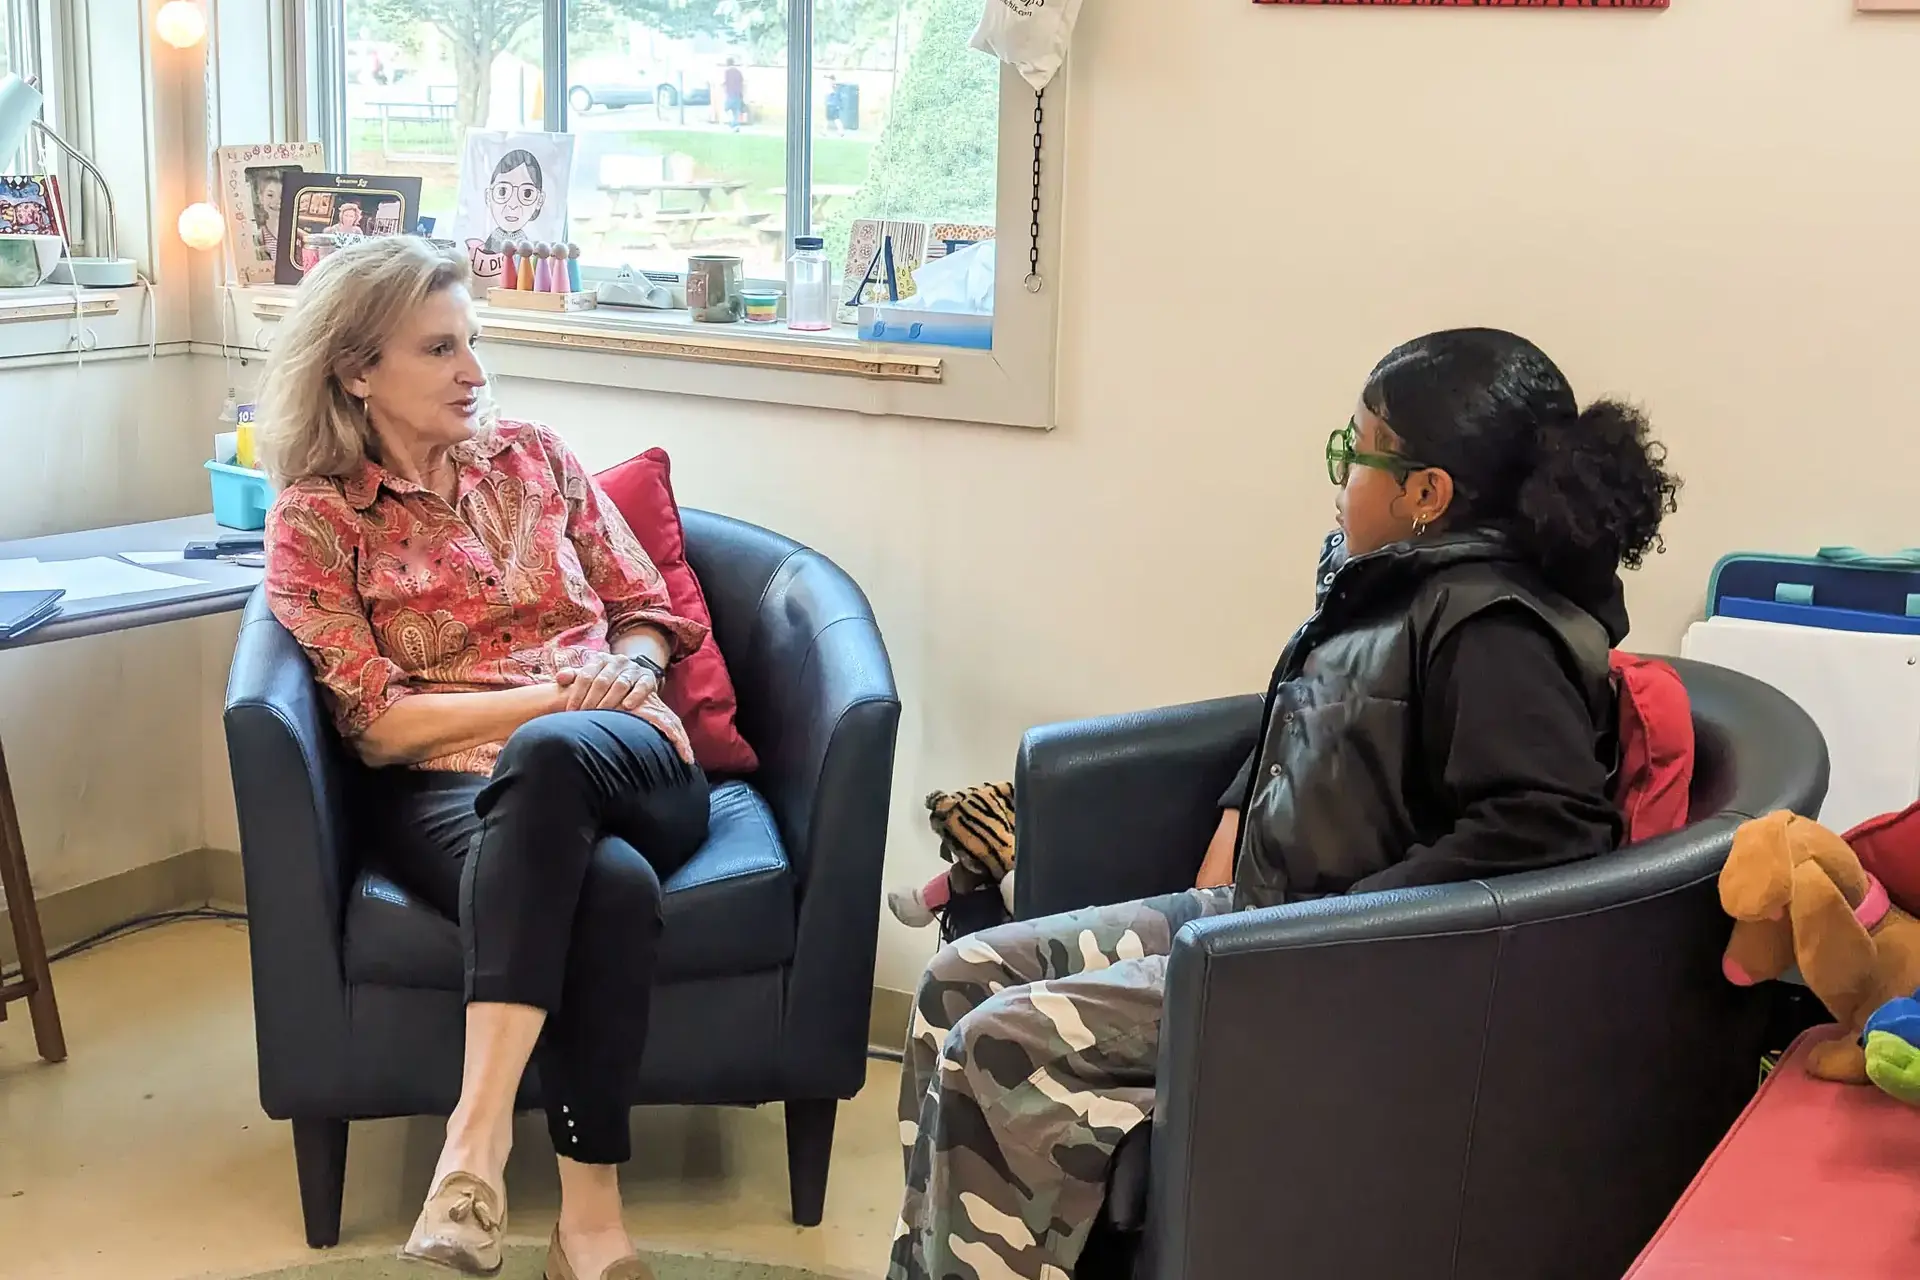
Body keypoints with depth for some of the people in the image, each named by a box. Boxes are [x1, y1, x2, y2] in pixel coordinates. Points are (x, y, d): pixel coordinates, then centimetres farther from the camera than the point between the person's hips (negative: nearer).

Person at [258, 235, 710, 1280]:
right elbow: (379, 724, -4)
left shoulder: (532, 458, 16)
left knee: (549, 755, -38)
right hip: (447, 789, -2)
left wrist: (624, 672, -5)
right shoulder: (316, 517, 5)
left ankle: (479, 1131, -43)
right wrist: (556, 690, -11)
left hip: (621, 764, 2)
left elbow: (646, 611, 19)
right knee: (608, 886, -39)